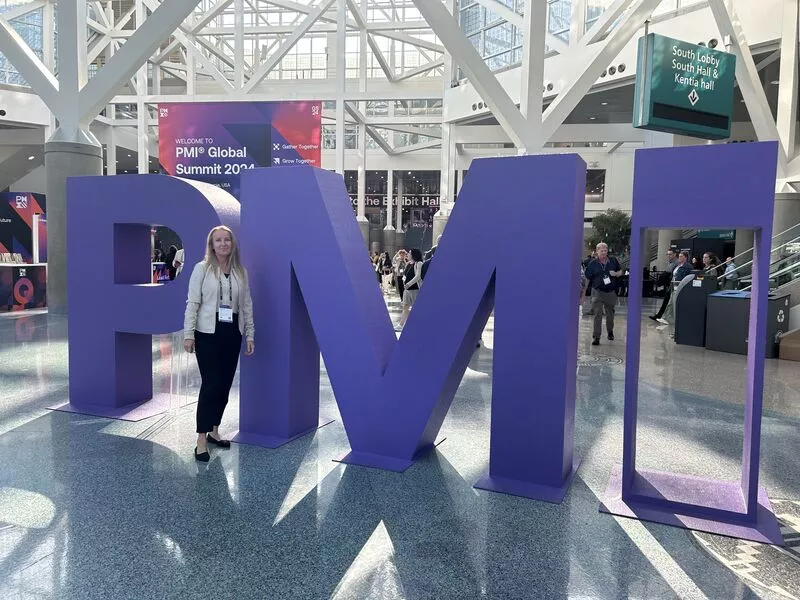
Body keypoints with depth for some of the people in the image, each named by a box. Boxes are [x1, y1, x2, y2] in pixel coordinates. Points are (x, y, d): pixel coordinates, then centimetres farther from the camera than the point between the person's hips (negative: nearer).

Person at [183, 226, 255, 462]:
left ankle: (214, 431, 26)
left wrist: (250, 334, 7)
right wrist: (188, 334, -12)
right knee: (211, 385, -7)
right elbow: (192, 302, -6)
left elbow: (247, 304, 9)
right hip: (207, 334, -4)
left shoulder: (241, 271, 8)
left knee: (225, 385, 10)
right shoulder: (202, 268, -3)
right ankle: (201, 440, 0)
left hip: (232, 334, 4)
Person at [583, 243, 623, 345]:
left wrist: (616, 273, -9)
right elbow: (587, 278, 1)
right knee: (597, 315, -9)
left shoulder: (613, 261, 3)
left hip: (611, 292, 2)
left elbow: (620, 272, 14)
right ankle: (596, 337, -5)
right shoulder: (593, 264, -3)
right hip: (598, 292, -2)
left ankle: (610, 332, 41)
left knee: (610, 314, 16)